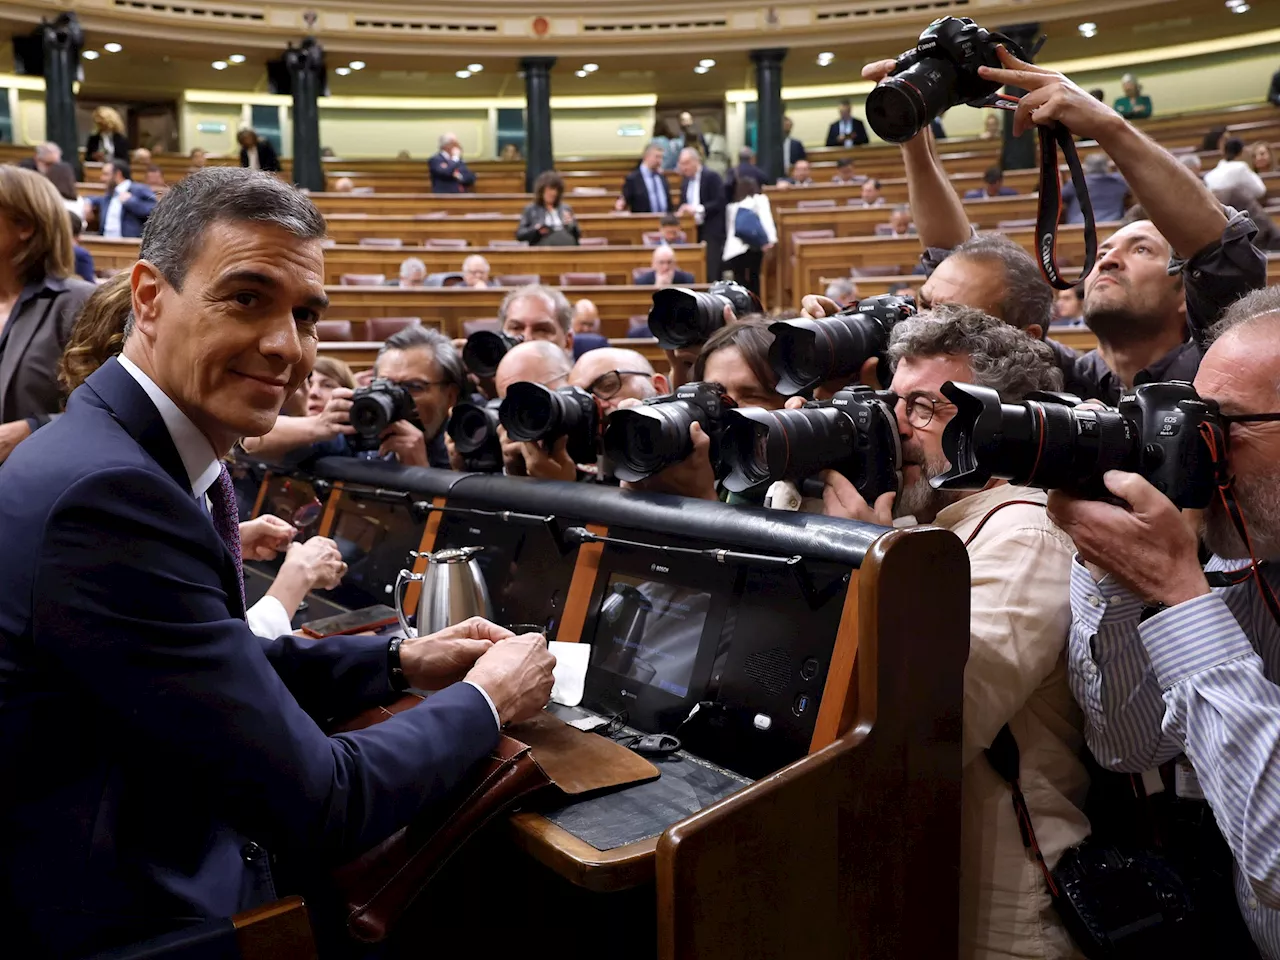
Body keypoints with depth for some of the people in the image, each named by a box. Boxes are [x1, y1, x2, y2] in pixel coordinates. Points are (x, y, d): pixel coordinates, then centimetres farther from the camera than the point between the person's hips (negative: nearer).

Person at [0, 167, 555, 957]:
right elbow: (317, 810, -25)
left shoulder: (146, 450, 0)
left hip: (171, 866, 8)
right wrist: (484, 700, -10)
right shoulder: (107, 491, -29)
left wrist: (402, 661, 4)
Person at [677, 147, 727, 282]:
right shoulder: (685, 182, 17)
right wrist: (681, 212, -3)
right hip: (693, 232, 6)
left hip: (712, 232, -6)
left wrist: (697, 209, -21)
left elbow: (719, 202, -13)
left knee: (712, 275, -12)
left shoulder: (712, 177, -5)